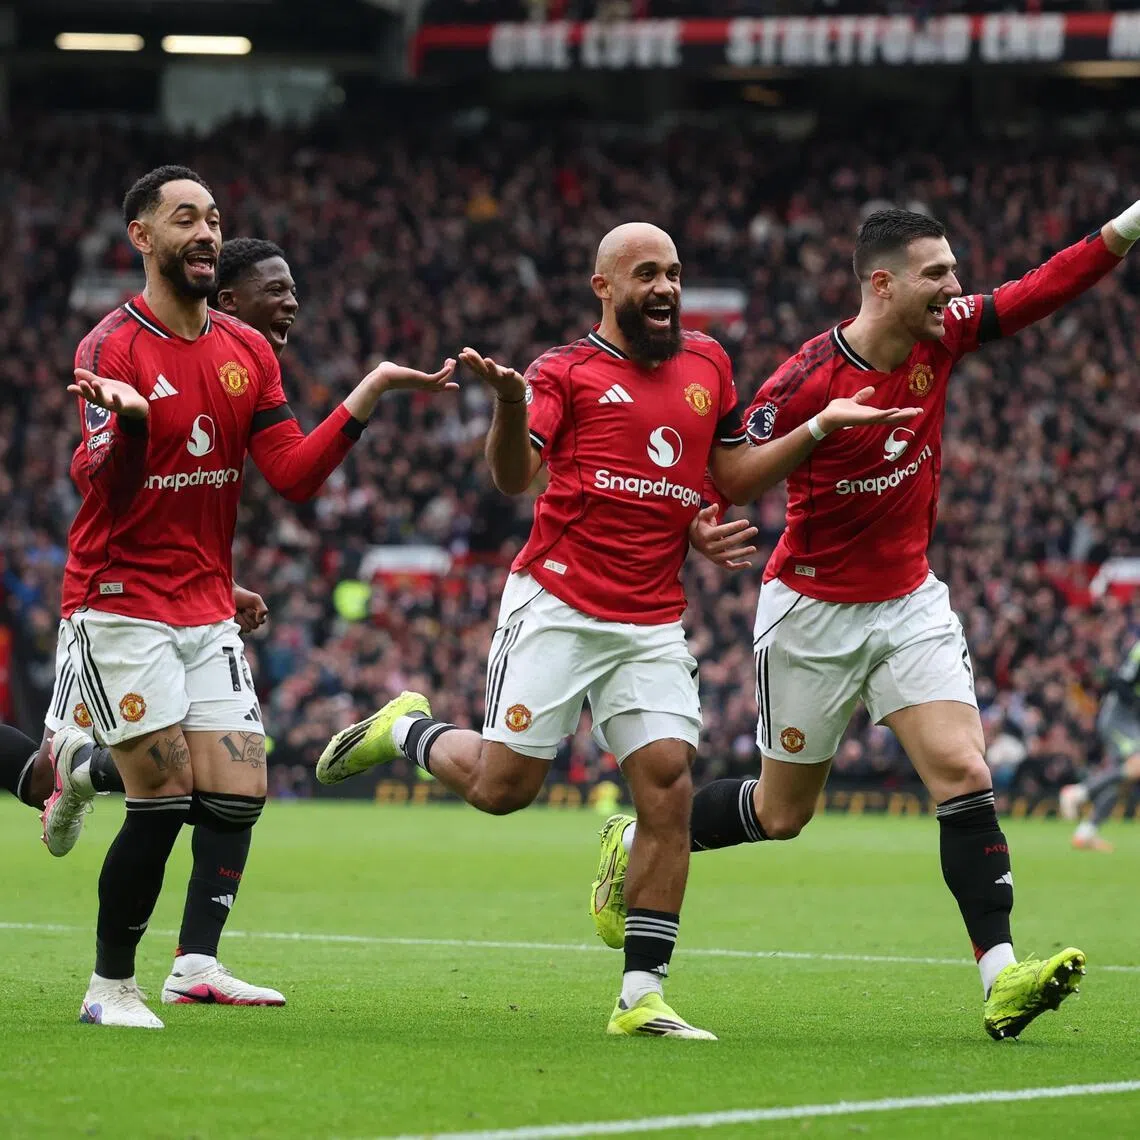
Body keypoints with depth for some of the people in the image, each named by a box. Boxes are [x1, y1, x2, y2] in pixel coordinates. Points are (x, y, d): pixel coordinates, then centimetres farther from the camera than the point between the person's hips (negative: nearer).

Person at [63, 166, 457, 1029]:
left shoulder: (248, 352, 9)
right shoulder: (111, 347, -11)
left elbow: (295, 476, 4)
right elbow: (104, 487, -22)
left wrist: (369, 397, -5)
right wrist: (128, 422, -43)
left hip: (208, 613, 6)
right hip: (123, 606, -6)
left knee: (239, 793, -4)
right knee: (164, 799, -11)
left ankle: (198, 965, 2)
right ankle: (111, 985, 0)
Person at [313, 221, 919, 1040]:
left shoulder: (708, 364, 15)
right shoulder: (567, 371, -1)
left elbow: (735, 475, 21)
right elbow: (514, 475, -12)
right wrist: (509, 402, -32)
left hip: (654, 625, 4)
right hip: (557, 608, -4)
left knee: (670, 790, -8)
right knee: (503, 787, -4)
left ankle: (643, 995, -3)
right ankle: (407, 731, 29)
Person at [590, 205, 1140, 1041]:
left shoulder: (942, 337, -6)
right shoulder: (804, 384, -22)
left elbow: (1043, 290, -8)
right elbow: (727, 479, -14)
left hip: (909, 602, 5)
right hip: (813, 610, -5)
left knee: (964, 773, -13)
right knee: (783, 811, 9)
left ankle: (1001, 977, -18)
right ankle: (635, 841, 34)